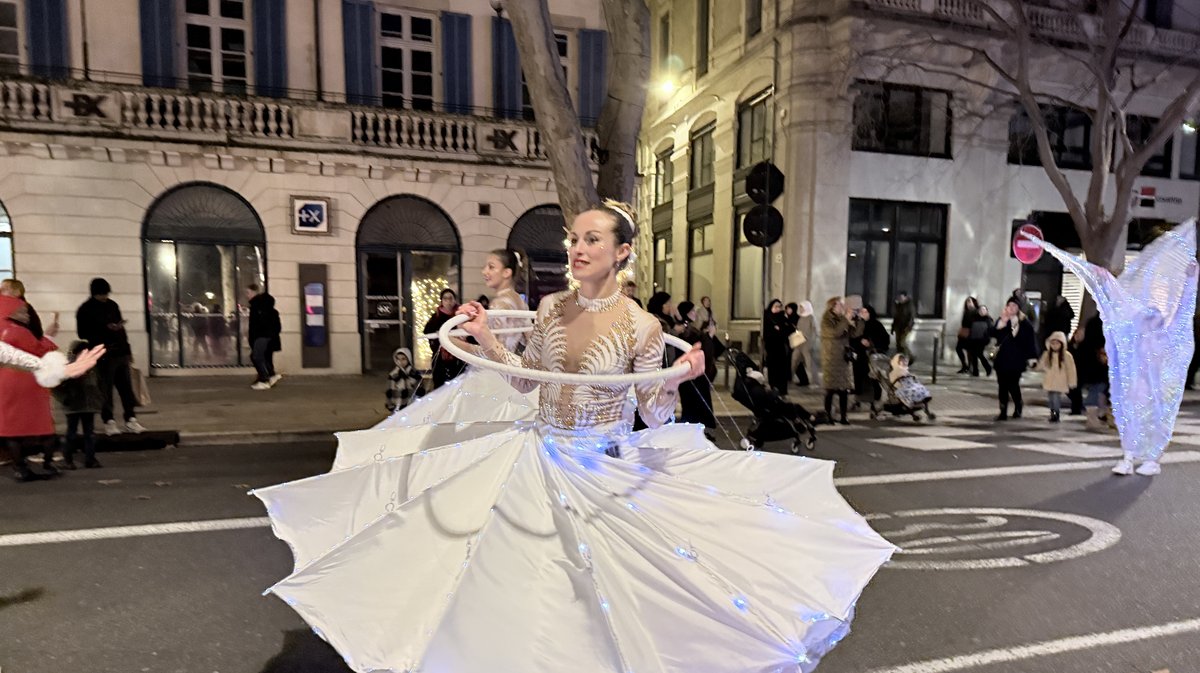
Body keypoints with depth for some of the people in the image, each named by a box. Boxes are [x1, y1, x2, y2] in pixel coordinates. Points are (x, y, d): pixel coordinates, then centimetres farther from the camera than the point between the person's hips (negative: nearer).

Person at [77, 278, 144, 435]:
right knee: (105, 390, -1)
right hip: (102, 355, -5)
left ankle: (130, 420, 7)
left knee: (126, 388, 3)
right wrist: (106, 328, -17)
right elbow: (83, 333, -7)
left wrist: (128, 350, 16)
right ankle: (108, 422, 6)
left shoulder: (112, 305, 13)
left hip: (120, 352, 5)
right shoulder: (85, 310, -2)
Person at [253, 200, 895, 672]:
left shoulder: (641, 325, -14)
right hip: (541, 456, 4)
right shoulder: (551, 308, -2)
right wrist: (486, 337, -1)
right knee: (530, 576, 15)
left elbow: (654, 418, -8)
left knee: (601, 584, 7)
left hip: (604, 470, -4)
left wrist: (678, 380, -26)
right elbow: (525, 377, 10)